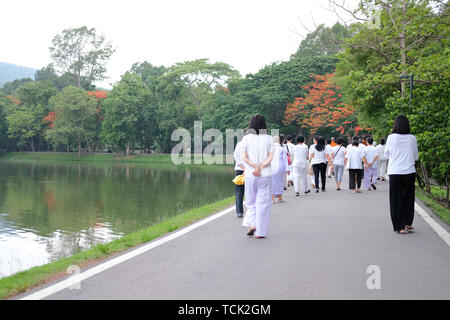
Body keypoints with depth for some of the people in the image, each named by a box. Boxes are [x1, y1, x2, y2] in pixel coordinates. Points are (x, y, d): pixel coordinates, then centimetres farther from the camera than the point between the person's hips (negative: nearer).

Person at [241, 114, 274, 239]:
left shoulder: (246, 138, -2)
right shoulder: (269, 138, -1)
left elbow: (244, 157, -8)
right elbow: (270, 157, -9)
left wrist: (255, 167, -12)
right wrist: (261, 167, -14)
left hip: (250, 174, 0)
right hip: (266, 174, 0)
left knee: (251, 201, 16)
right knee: (263, 202, 6)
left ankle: (252, 224, 0)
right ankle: (260, 232, 6)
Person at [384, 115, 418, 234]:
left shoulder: (391, 138, -7)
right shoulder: (412, 138, -3)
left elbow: (386, 155, 4)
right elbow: (416, 156, 7)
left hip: (395, 172, -1)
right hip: (409, 172, 2)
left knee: (396, 199, 6)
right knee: (408, 198, 17)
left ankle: (400, 227, 6)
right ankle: (408, 224, 24)